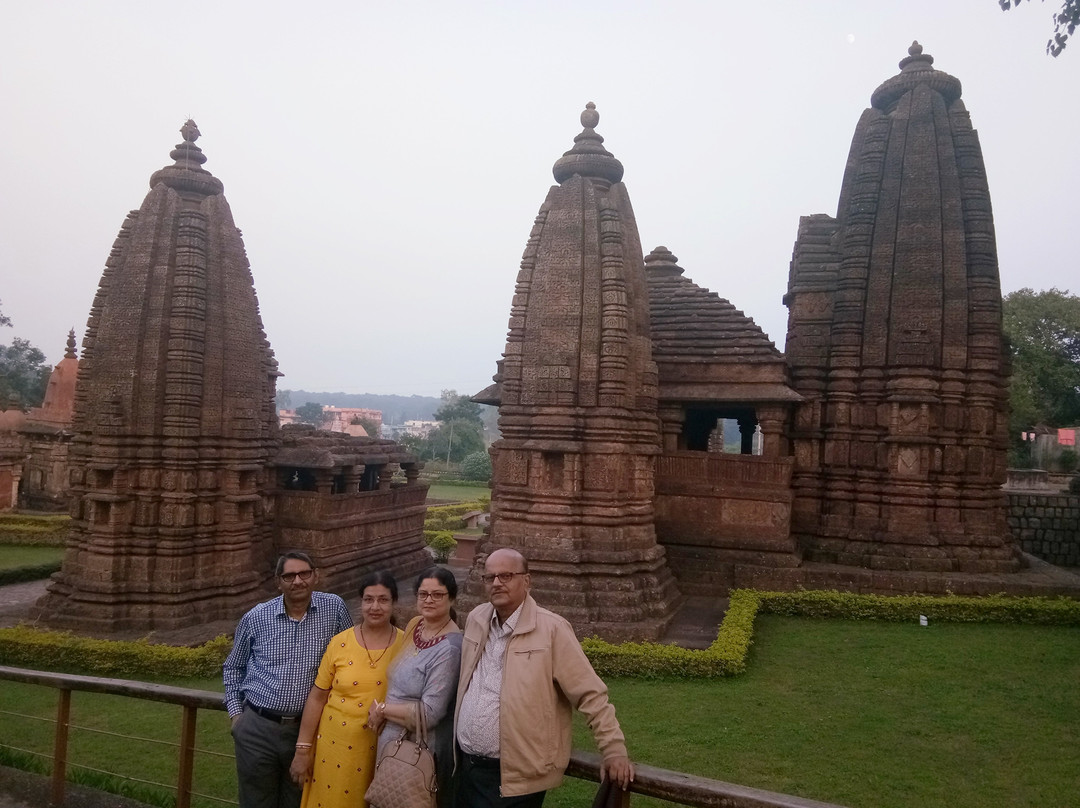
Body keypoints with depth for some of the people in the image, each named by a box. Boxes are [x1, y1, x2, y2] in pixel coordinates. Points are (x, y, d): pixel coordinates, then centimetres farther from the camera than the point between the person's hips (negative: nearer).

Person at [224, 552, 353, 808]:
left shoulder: (334, 608, -5)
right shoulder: (255, 618, -2)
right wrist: (235, 712, 5)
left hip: (307, 729, 0)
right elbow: (233, 668, 13)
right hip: (257, 729, 0)